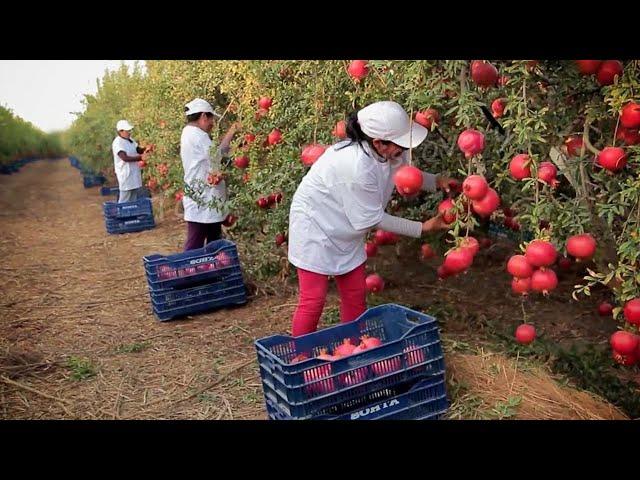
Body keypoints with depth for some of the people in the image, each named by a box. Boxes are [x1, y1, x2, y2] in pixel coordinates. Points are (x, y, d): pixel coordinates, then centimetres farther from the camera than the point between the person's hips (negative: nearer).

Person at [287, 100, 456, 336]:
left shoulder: (391, 152, -14)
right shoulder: (357, 166, -36)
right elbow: (373, 220, -24)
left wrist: (436, 181, -9)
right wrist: (423, 228, -18)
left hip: (348, 227, 8)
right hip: (315, 223, -8)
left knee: (356, 296, 11)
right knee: (313, 300, -4)